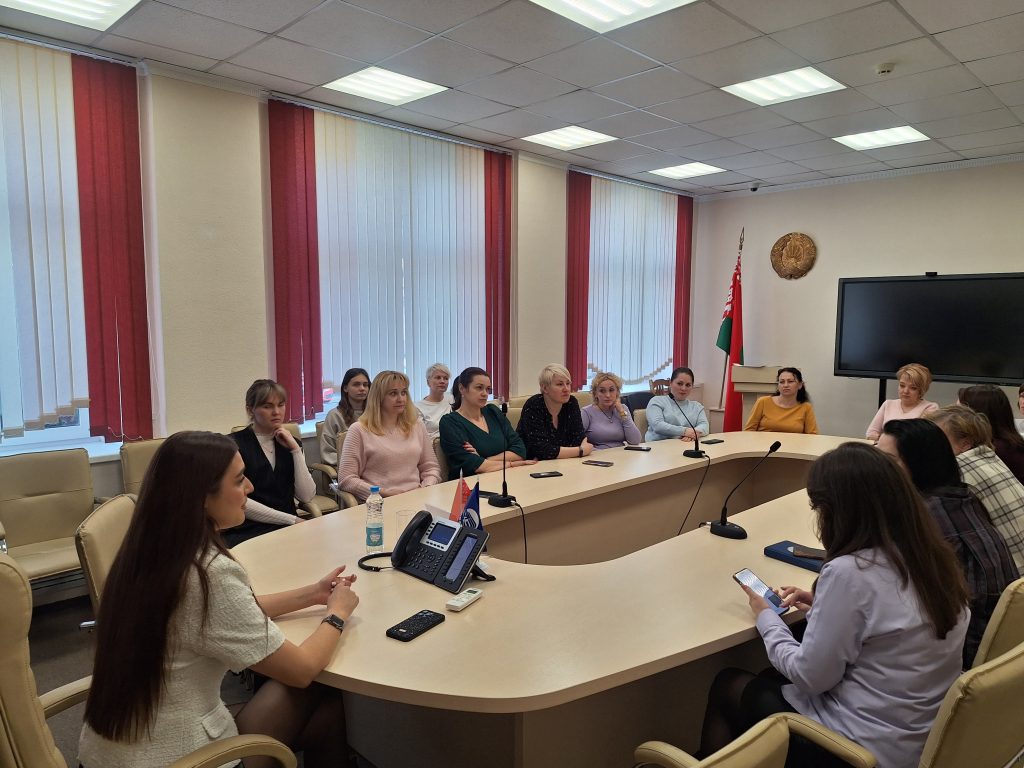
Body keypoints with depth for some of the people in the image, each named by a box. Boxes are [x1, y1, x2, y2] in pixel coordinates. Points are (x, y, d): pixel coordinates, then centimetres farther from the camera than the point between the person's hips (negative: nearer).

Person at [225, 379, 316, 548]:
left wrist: (296, 450, -5)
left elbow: (307, 496, 3)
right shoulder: (234, 444, -3)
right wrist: (292, 520, -9)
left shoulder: (289, 443, 14)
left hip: (286, 528, 5)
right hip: (246, 532, -5)